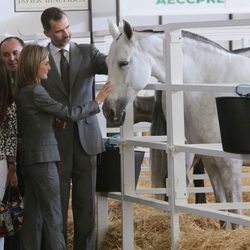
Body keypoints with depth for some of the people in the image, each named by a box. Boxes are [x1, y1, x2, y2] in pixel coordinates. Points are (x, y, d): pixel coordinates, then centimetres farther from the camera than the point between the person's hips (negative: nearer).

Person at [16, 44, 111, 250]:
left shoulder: (23, 92, 10)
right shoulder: (35, 92, -17)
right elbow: (69, 113, -13)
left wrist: (56, 121, -2)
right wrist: (97, 102, -2)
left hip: (29, 160, 9)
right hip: (43, 159, -9)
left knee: (33, 216, 11)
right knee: (53, 217, -2)